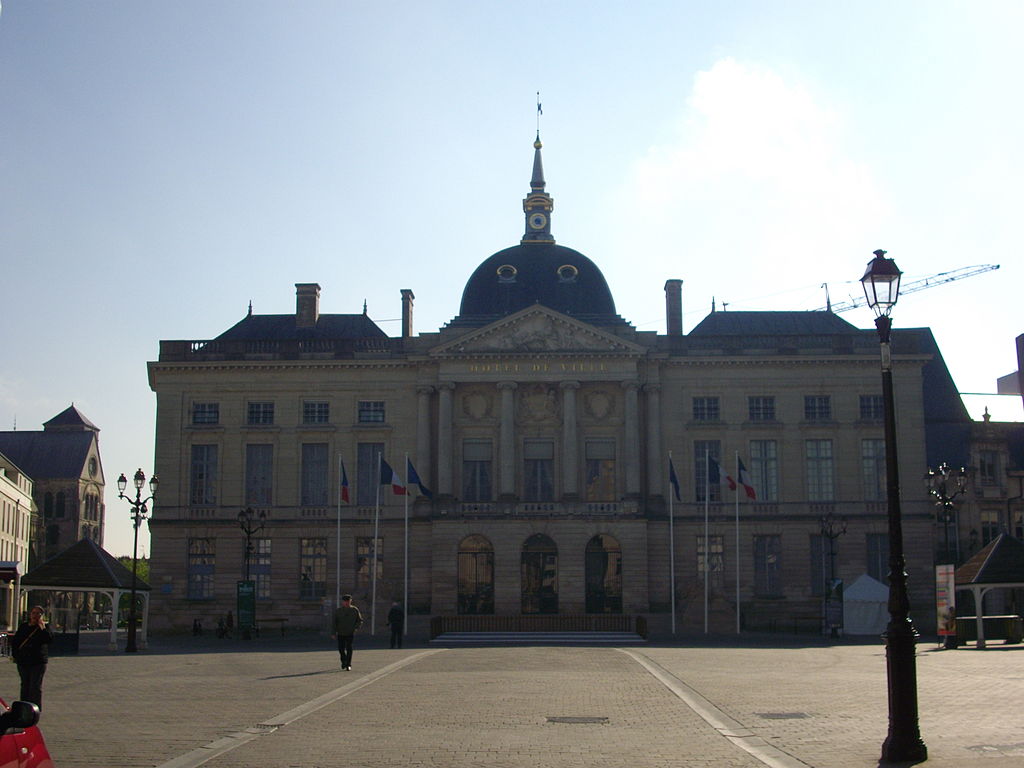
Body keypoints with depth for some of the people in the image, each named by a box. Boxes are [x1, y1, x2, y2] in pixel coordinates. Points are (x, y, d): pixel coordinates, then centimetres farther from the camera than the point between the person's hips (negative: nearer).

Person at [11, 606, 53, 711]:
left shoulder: (44, 627, -1)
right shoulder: (23, 627, 9)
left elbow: (50, 639, -18)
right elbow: (14, 641, 17)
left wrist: (42, 628, -23)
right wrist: (15, 654, 7)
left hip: (38, 662, -4)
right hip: (23, 661, 4)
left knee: (36, 686, -6)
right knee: (25, 685, 12)